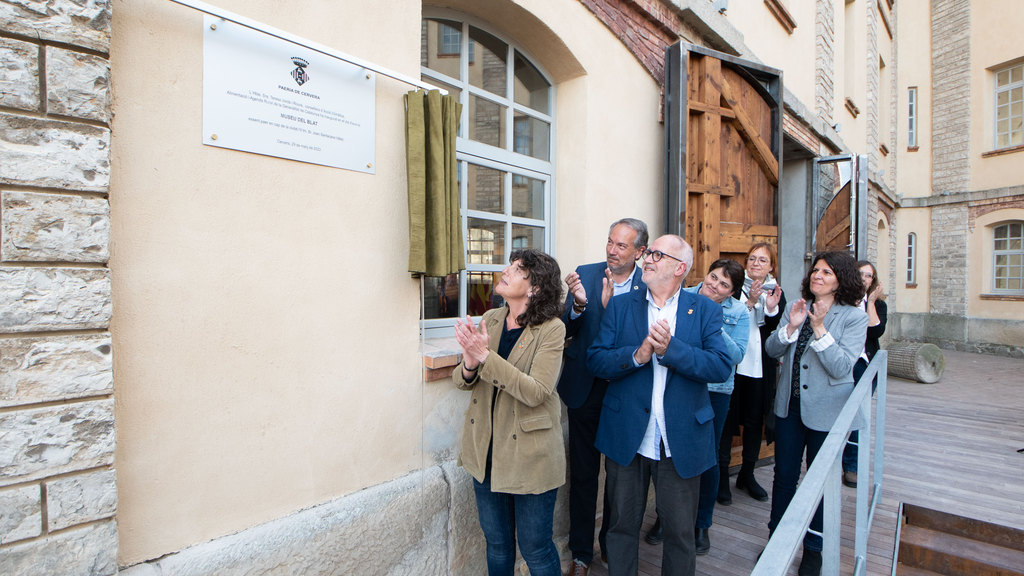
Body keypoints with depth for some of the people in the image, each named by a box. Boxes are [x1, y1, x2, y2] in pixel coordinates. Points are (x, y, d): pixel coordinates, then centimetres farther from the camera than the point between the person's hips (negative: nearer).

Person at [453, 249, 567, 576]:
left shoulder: (551, 329, -16)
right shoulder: (490, 320, 0)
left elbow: (536, 392, -25)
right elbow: (462, 380, 1)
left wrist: (485, 355, -30)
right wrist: (469, 364, -22)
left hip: (529, 454, -5)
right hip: (486, 449, 5)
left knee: (535, 549, 13)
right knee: (496, 542, 23)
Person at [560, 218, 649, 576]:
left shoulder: (648, 286, -7)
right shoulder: (585, 275, -3)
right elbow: (566, 331, -4)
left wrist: (611, 305, -28)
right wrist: (579, 304, -24)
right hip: (585, 389, 1)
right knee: (583, 474, 13)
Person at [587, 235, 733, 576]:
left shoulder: (706, 310, 0)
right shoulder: (620, 306, 1)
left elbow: (722, 367, -13)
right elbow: (595, 361, -7)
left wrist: (670, 349, -25)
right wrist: (637, 355, -23)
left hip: (682, 442, 0)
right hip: (626, 440, 1)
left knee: (681, 533, 18)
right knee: (622, 526, 18)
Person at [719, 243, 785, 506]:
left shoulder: (777, 293, 8)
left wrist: (771, 309, -15)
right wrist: (750, 303, -25)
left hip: (761, 368, 3)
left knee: (755, 420, 13)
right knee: (727, 419, 3)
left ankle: (747, 475, 30)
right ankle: (722, 476, 16)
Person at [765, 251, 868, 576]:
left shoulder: (854, 317, -8)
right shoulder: (797, 307, 3)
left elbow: (842, 367, -18)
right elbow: (771, 350, -2)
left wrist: (819, 328, -25)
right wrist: (791, 326, -18)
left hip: (827, 412, -3)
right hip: (789, 406, 3)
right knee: (784, 475, 14)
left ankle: (813, 548, 33)